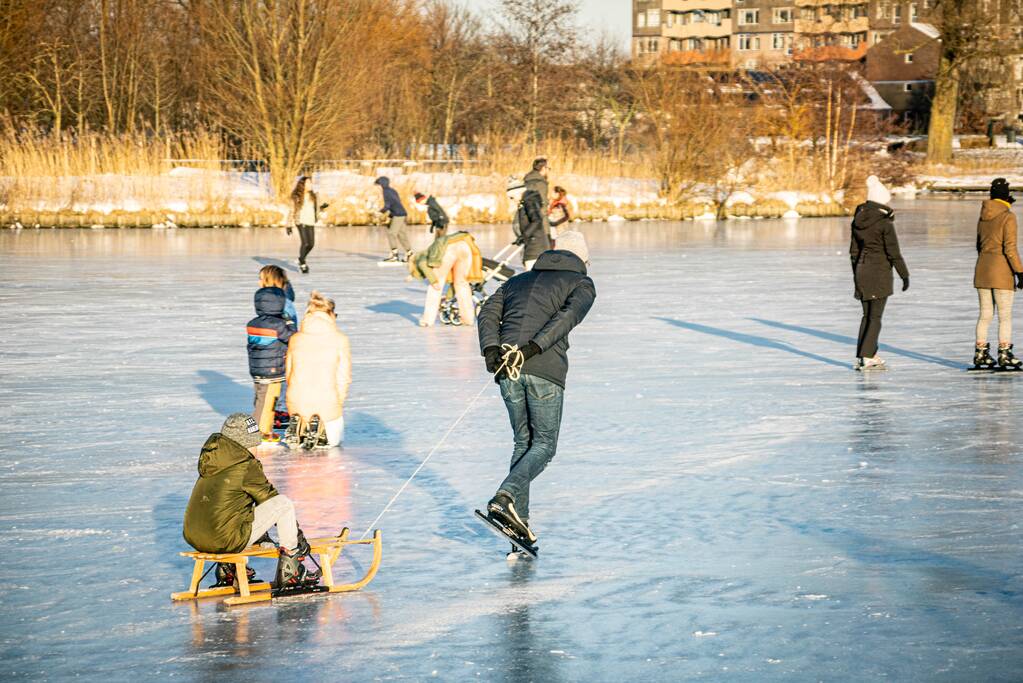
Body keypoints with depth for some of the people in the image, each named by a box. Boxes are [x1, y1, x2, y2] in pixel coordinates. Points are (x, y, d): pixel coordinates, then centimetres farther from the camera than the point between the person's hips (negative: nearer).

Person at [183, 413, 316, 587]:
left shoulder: (211, 462, 16)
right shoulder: (246, 466, -7)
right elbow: (270, 500, 4)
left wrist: (261, 534, 35)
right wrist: (299, 538, 17)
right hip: (226, 540, -8)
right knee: (284, 504, 2)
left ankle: (226, 569, 27)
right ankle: (288, 571, 7)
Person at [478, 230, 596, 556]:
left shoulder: (518, 281, 28)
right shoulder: (582, 283, 14)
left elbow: (488, 314, 10)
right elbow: (568, 316, -8)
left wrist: (491, 350, -5)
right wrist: (532, 349, -17)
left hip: (507, 368, 4)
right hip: (545, 370, -4)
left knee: (524, 441, 17)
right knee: (544, 444, 6)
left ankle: (519, 517, 7)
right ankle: (506, 497, -19)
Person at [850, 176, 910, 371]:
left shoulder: (858, 219, 6)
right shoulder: (884, 222, -14)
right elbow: (894, 253, -13)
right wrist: (905, 275, -4)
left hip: (862, 269, 6)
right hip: (880, 271, -6)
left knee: (867, 315, 15)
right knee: (875, 316, -2)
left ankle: (863, 356, 15)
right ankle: (867, 358, -6)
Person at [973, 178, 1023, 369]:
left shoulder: (983, 217, 9)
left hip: (982, 269, 6)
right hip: (1001, 270, -6)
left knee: (985, 314, 11)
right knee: (1005, 315, 0)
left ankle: (980, 353, 11)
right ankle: (1004, 354, -2)